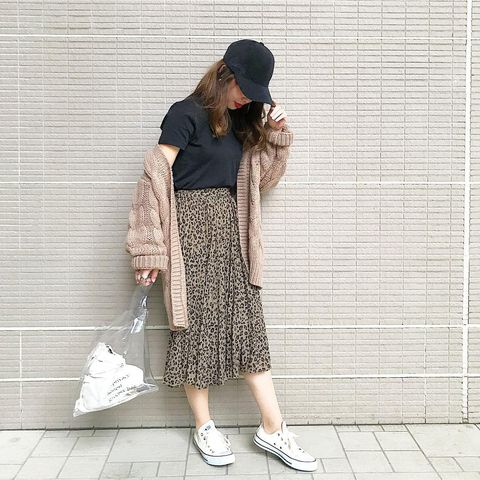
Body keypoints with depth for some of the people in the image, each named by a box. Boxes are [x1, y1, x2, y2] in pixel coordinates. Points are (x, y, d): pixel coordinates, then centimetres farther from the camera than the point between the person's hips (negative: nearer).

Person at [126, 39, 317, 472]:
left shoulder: (240, 119, 15)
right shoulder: (187, 114, -6)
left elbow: (261, 174, 24)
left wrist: (276, 133, 8)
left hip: (229, 225, 7)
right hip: (192, 224, -6)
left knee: (248, 320, 3)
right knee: (198, 320, 1)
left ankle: (273, 428, 8)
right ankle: (204, 426, 16)